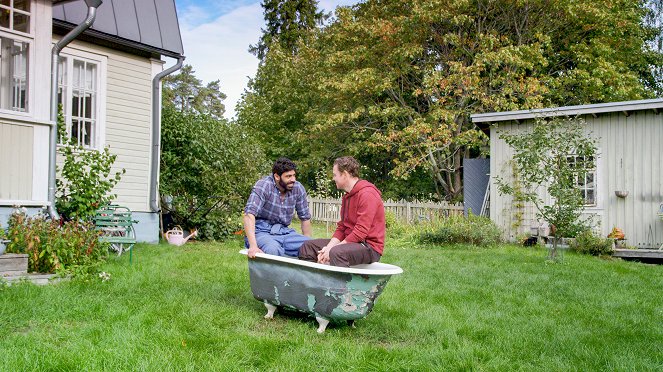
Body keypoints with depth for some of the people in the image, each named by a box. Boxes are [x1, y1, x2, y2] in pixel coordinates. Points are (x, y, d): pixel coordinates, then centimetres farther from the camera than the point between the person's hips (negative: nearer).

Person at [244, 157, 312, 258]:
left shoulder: (298, 188, 1)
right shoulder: (263, 186, -14)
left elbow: (305, 217, 12)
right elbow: (249, 214, -25)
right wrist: (253, 246, -36)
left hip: (284, 232, 5)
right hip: (262, 232, -5)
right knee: (273, 250, -38)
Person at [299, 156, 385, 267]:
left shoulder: (367, 194, -16)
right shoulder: (347, 196, 16)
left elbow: (361, 232, -23)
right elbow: (341, 228, 12)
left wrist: (331, 249, -20)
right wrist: (328, 248, -6)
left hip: (369, 246, -10)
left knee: (336, 252, -38)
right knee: (308, 246, 5)